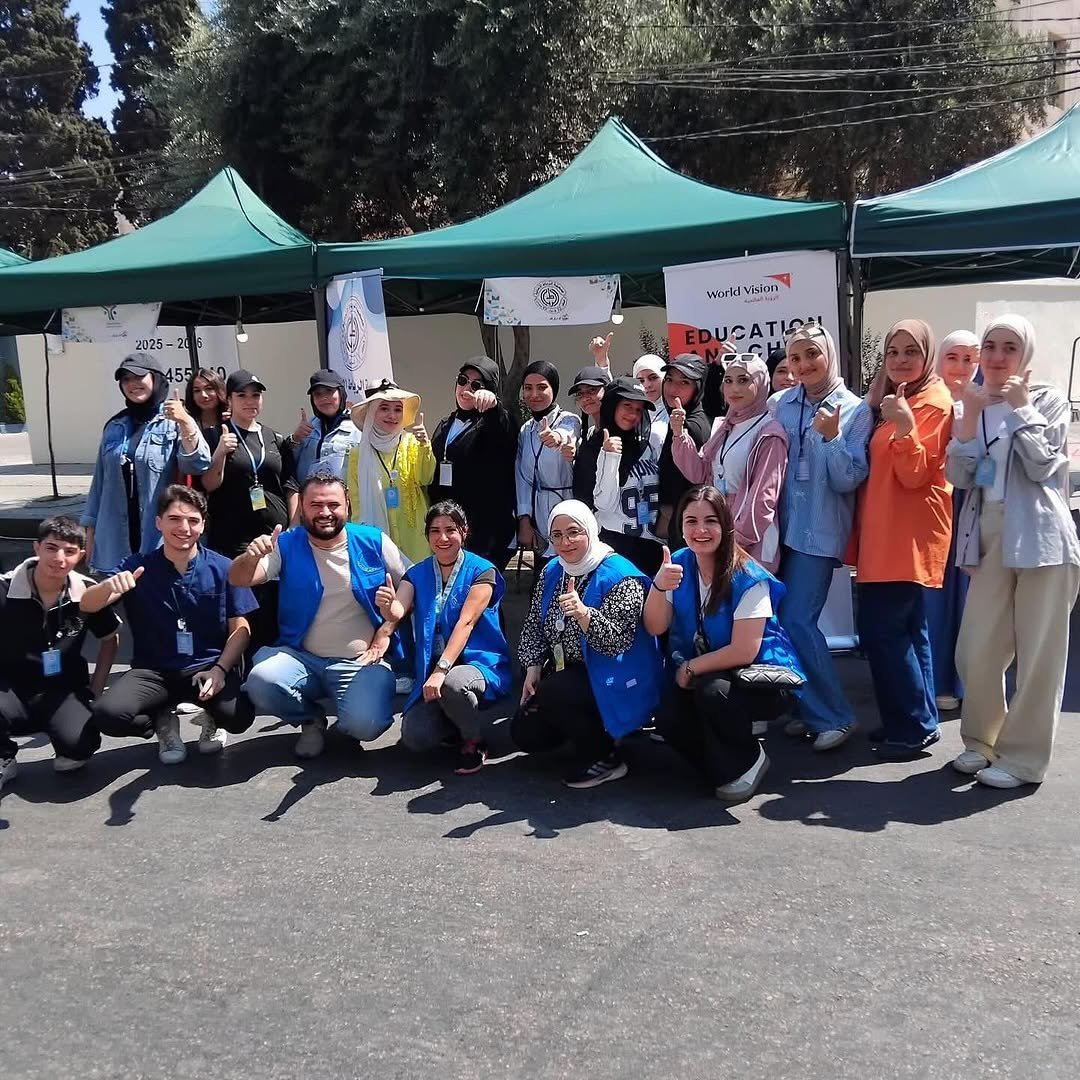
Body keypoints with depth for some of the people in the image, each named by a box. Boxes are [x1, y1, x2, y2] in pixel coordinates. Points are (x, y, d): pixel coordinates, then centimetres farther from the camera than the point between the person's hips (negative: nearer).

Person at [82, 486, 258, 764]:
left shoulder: (223, 569, -1)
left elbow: (240, 628, 0)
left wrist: (220, 669, -17)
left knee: (238, 717, -31)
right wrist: (109, 585, -33)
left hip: (208, 667, -1)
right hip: (153, 671, 1)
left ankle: (211, 718, 11)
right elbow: (87, 607, -9)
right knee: (107, 714, -28)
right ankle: (162, 721, 8)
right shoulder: (137, 567, 0)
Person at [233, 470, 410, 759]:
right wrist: (251, 557, -34)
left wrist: (386, 630, -5)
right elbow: (239, 579, -11)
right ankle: (312, 719, 5)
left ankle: (351, 716, 13)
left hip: (362, 662, -2)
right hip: (302, 658, 2)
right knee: (261, 682, -29)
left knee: (364, 725, -28)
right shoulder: (286, 546, 0)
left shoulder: (374, 542, 0)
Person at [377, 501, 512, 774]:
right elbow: (397, 612, -11)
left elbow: (465, 623, -18)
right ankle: (457, 723, 14)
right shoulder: (417, 574, 7)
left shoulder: (481, 571, -6)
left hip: (480, 662, -3)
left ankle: (475, 741, -8)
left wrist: (442, 670, -30)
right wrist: (387, 605, -37)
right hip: (433, 669, 4)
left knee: (451, 683, -39)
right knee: (415, 736, -21)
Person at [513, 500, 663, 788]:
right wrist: (533, 669, 0)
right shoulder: (551, 572, 4)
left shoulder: (619, 576, -19)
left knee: (551, 693, -31)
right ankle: (586, 728, 23)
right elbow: (533, 624, 12)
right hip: (564, 674, 8)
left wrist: (583, 613, -43)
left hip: (610, 681, -8)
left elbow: (616, 642, -27)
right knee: (525, 733, 0)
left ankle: (605, 759, -11)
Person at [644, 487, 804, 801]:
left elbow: (744, 651, -23)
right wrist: (659, 586, -28)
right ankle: (722, 764, 10)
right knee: (668, 720, -23)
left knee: (712, 690, -34)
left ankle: (746, 762, -4)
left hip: (760, 679, -4)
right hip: (699, 678, 5)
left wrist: (691, 668, -13)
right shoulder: (679, 564, -5)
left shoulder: (749, 578, -21)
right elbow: (655, 628, -10)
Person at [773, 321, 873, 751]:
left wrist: (832, 437, -23)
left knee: (797, 620, -11)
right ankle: (812, 710, 22)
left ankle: (834, 716, 5)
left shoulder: (856, 411, -5)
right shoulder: (782, 404, 5)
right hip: (782, 526, 5)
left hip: (820, 531, -5)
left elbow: (849, 480, -9)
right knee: (778, 618, 6)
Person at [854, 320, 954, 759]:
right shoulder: (893, 400, 18)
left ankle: (914, 725, -1)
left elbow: (915, 475, -18)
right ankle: (916, 720, 20)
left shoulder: (934, 404, -10)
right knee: (906, 628, 12)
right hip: (885, 532, 10)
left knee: (881, 628, -11)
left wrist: (904, 425, -29)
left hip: (909, 535, -9)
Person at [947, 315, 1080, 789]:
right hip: (989, 540, 4)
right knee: (976, 650, 3)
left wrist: (1020, 407, -10)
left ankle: (1022, 756, 11)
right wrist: (970, 416, -8)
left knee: (1038, 653, 0)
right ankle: (982, 741, 23)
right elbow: (958, 477, 0)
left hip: (1041, 538, -4)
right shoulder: (972, 407, 13)